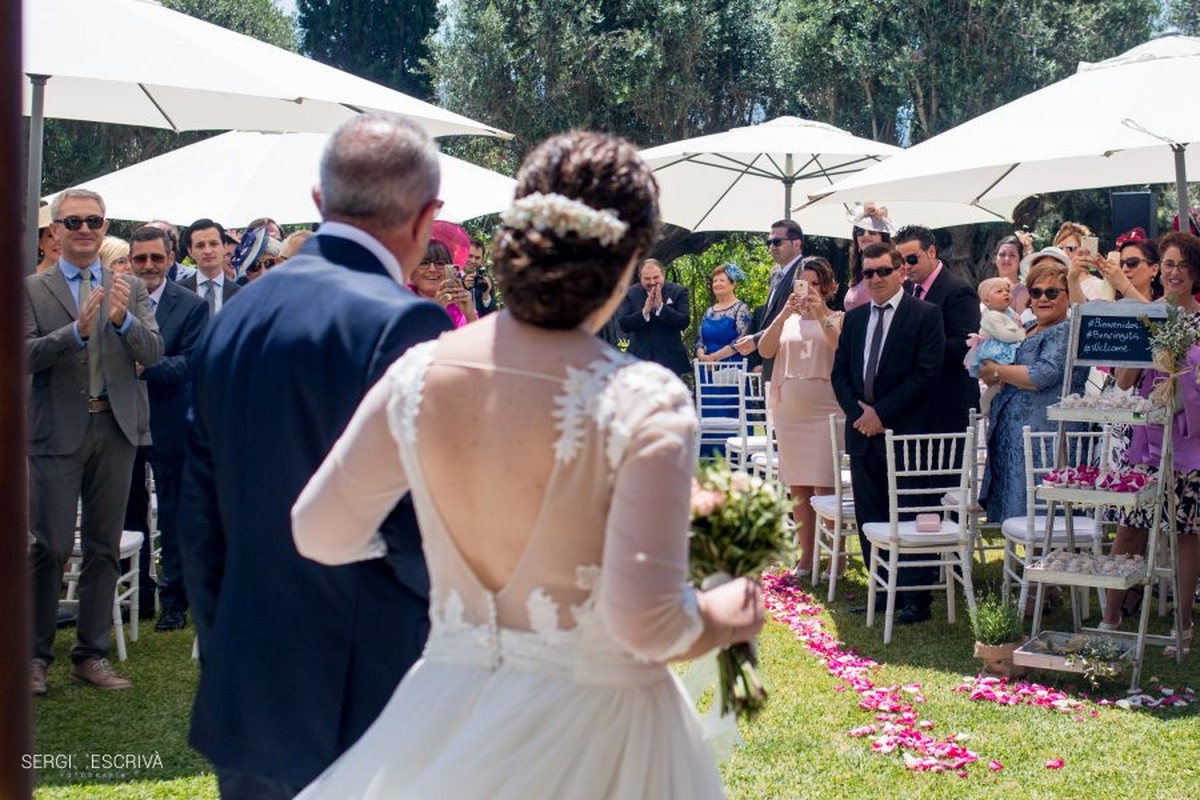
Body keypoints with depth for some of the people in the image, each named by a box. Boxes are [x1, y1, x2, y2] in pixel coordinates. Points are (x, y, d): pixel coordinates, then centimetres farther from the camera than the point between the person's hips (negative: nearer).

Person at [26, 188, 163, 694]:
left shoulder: (130, 288, 9)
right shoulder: (32, 289, 2)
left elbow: (153, 354, -1)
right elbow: (27, 355, -9)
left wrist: (124, 319, -20)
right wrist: (78, 329, -23)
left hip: (115, 427, 3)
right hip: (59, 430, -3)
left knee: (104, 548, 9)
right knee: (51, 548, -3)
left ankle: (92, 655, 18)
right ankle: (36, 655, 9)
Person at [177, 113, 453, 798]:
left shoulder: (236, 315, 6)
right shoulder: (401, 322, -17)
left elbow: (201, 517, 11)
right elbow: (424, 532, -20)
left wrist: (223, 656, 19)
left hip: (242, 696, 7)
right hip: (360, 705, -7)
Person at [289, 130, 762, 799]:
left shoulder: (419, 375, -8)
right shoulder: (645, 403, -20)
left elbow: (319, 533, 4)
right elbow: (646, 624, -23)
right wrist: (724, 619, -2)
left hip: (447, 715, 4)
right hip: (591, 720, -3)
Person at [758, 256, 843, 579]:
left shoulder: (837, 320, 3)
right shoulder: (787, 320, 11)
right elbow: (765, 350, -5)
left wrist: (821, 315, -22)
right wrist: (786, 312, -15)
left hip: (826, 412, -4)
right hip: (790, 412, 4)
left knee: (825, 487, -8)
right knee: (798, 488, 8)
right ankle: (806, 555, 16)